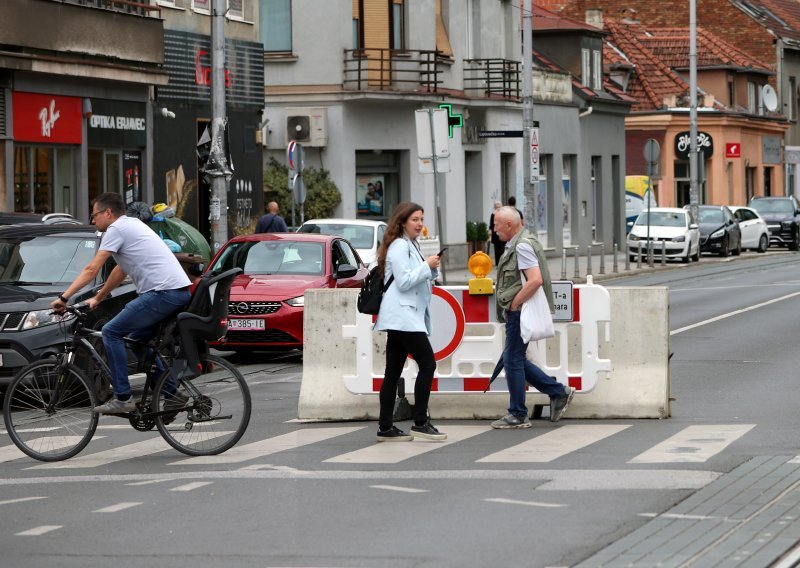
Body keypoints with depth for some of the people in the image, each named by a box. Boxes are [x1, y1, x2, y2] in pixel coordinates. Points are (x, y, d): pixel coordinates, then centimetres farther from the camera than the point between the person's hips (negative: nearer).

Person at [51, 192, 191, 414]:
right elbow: (120, 271, 35)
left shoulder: (116, 229, -3)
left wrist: (63, 297, -5)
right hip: (180, 293, 10)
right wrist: (97, 298, 40)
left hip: (162, 293, -10)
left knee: (112, 333, -4)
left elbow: (91, 270, -7)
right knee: (138, 338, 24)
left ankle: (122, 399, -8)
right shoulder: (132, 225, 26)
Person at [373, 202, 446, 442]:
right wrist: (427, 266, -13)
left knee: (393, 372, 6)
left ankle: (385, 428, 6)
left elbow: (419, 280, 25)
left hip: (404, 317, 10)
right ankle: (420, 423, -10)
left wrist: (432, 270, 8)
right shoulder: (400, 246, -9)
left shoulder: (411, 246, 21)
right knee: (427, 364, -11)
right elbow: (404, 282, -17)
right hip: (403, 316, -10)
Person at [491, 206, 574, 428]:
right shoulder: (516, 244, 16)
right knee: (516, 360, 14)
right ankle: (558, 392, 18)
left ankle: (518, 416, 5)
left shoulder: (522, 246, -17)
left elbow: (535, 280, -28)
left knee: (513, 360, -3)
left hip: (520, 312, -10)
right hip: (517, 313, 10)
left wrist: (514, 304, -19)